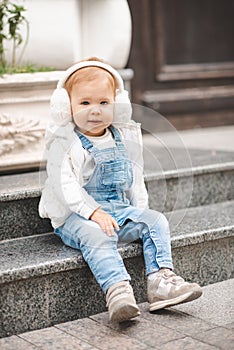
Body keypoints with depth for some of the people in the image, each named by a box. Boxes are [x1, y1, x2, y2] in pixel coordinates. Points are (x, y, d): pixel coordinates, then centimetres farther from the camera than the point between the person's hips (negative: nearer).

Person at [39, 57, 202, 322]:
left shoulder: (125, 138, 10)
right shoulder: (64, 143, -8)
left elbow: (135, 178, 18)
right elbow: (64, 185, -18)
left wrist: (140, 210, 6)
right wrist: (94, 212, -28)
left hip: (120, 209, 6)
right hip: (76, 216, -6)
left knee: (156, 220, -12)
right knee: (96, 235, -35)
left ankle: (160, 280, -19)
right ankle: (117, 289, -47)